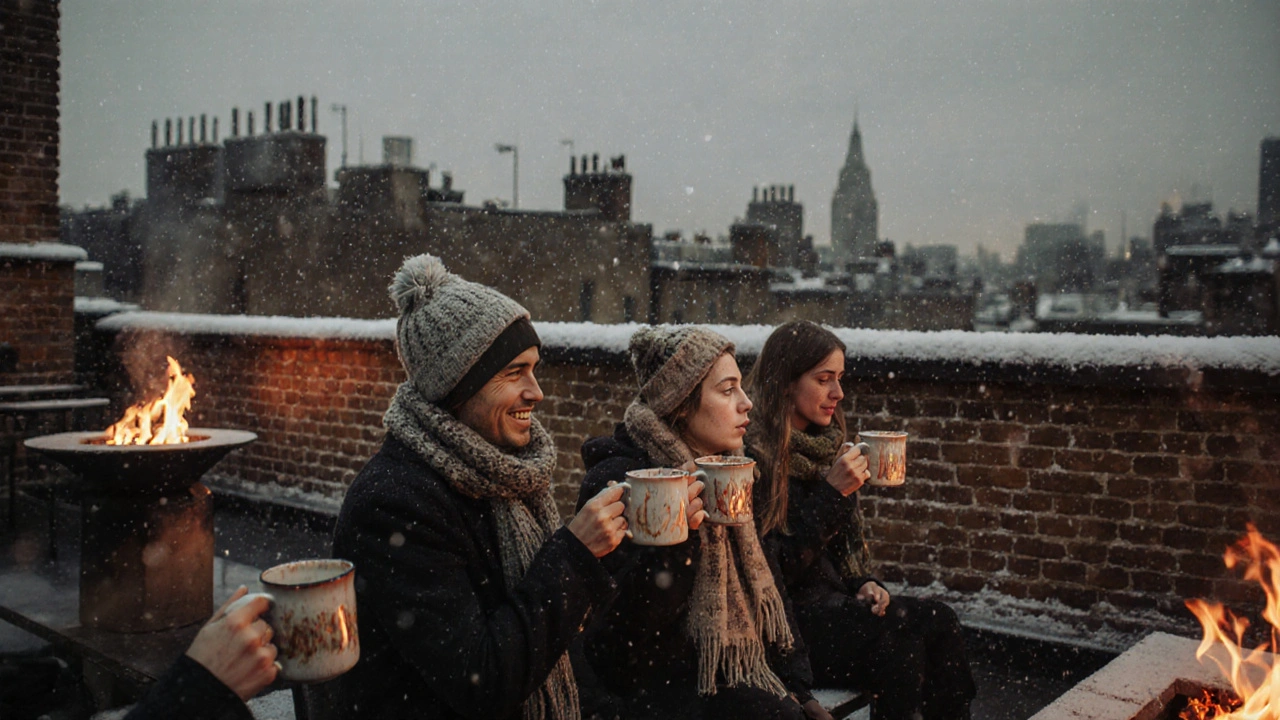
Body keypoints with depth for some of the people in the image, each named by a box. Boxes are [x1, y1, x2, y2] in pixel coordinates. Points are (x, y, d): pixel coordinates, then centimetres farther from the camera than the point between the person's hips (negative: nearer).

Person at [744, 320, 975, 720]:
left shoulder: (827, 445, 11)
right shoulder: (755, 455, -14)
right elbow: (775, 570, -16)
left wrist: (864, 583, 1)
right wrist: (831, 495, -20)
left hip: (834, 603, 7)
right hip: (785, 617, -7)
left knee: (939, 621, -17)